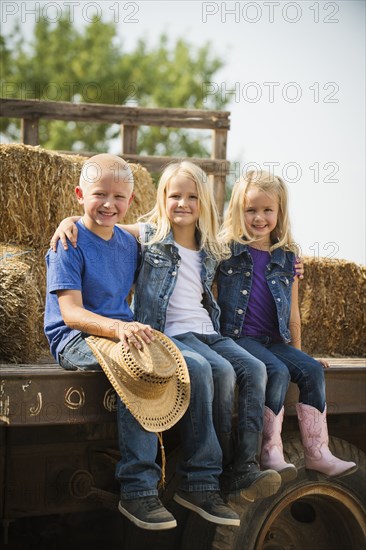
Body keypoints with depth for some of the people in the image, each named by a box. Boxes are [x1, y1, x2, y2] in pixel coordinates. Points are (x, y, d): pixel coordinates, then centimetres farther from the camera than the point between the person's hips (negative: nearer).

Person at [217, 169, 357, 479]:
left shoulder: (287, 257, 11)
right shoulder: (225, 249, 0)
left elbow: (292, 310, 16)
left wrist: (297, 350, 18)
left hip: (275, 340, 5)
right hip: (237, 336, -5)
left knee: (312, 370, -15)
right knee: (277, 372, -27)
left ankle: (317, 452, -11)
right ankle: (271, 451, -21)